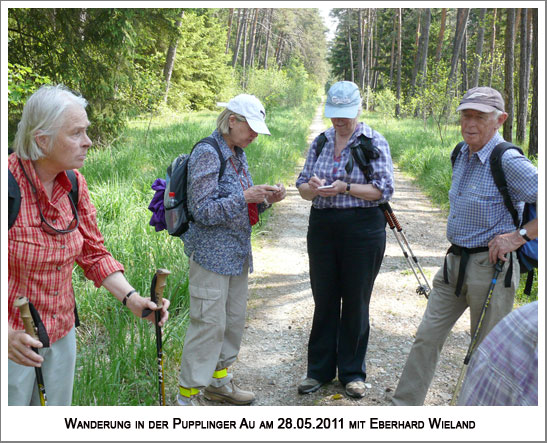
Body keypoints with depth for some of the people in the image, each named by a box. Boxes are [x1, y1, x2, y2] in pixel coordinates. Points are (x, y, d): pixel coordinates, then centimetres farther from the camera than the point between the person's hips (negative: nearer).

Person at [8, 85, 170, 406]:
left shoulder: (74, 183, 0)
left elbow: (93, 252, 8)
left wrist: (131, 298, -5)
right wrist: (7, 335, -30)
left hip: (62, 332, 6)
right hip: (15, 341, -6)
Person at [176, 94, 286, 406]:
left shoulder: (238, 154, 12)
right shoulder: (207, 153, -15)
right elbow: (203, 210, -19)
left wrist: (265, 200, 1)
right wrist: (245, 196, -23)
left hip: (238, 253, 9)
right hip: (212, 254, -9)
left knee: (234, 319, 15)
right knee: (210, 323, -6)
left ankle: (219, 380, 31)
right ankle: (188, 394, 6)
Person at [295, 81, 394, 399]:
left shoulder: (375, 142, -3)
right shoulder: (320, 142, 9)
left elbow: (384, 189, -8)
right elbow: (302, 186, 10)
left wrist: (346, 188, -21)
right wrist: (311, 187, -14)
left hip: (362, 229, -3)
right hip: (323, 226, 4)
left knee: (355, 301, 5)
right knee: (324, 300, 9)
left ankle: (353, 372, 20)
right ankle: (319, 369, 22)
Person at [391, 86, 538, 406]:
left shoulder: (508, 161, -17)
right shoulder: (462, 154, 9)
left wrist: (520, 235, -20)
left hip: (491, 267, -8)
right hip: (455, 261, 8)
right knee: (427, 336, 9)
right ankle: (404, 406, 19)